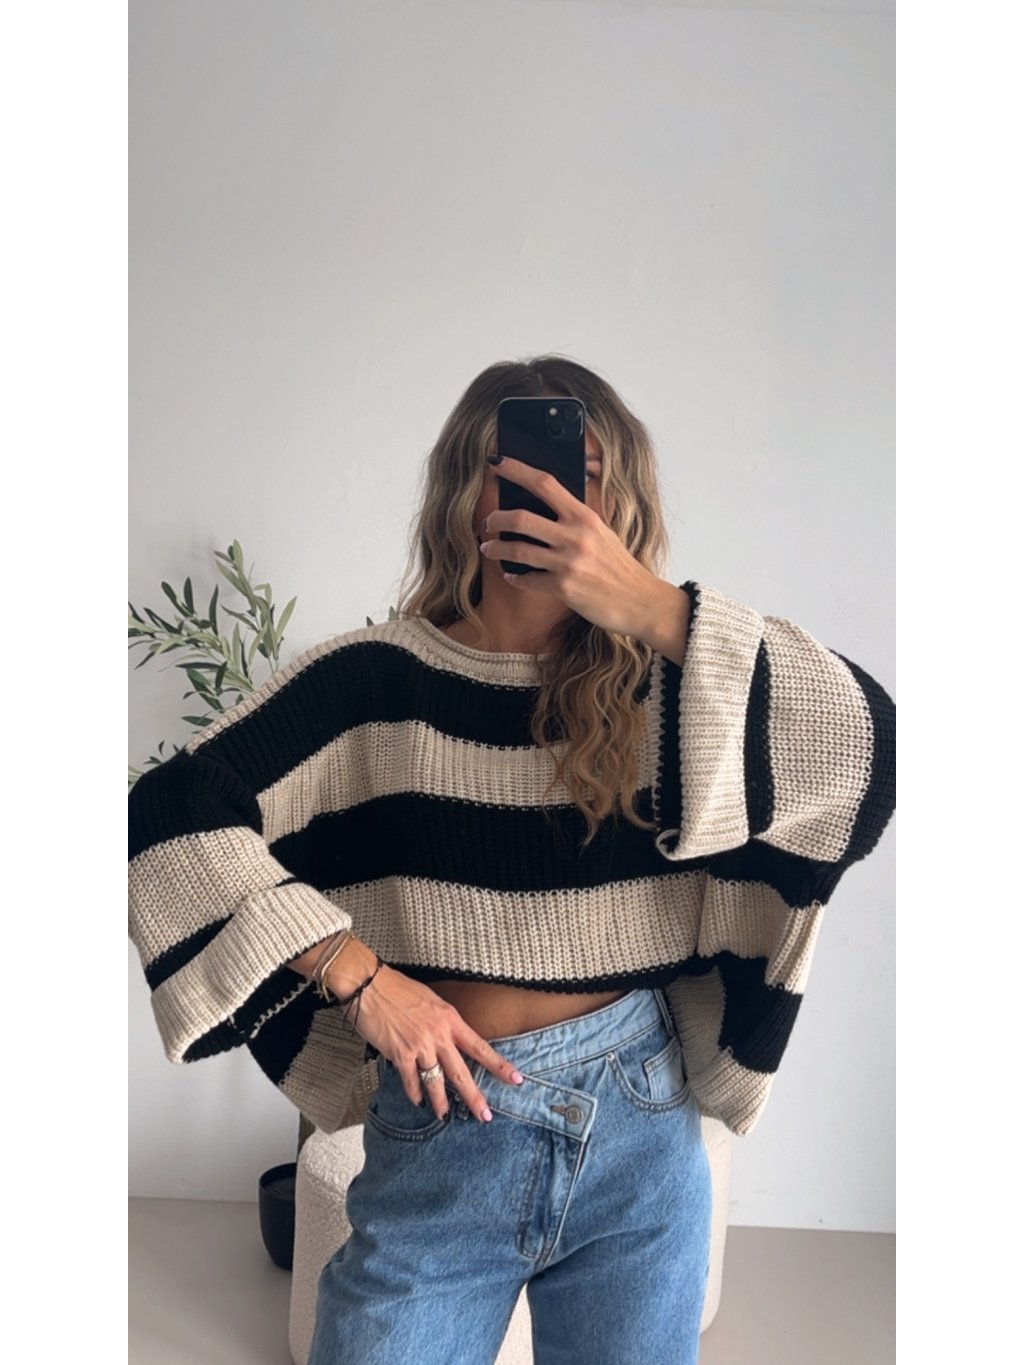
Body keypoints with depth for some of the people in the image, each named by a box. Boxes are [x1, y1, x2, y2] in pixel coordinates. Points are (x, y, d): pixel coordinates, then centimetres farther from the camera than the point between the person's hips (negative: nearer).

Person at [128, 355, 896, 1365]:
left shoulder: (667, 685, -2)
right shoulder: (381, 678, -7)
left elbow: (871, 741, -16)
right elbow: (168, 817, -11)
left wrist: (654, 609, -22)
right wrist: (355, 972, -16)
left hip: (641, 1127, 2)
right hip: (442, 1126, -1)